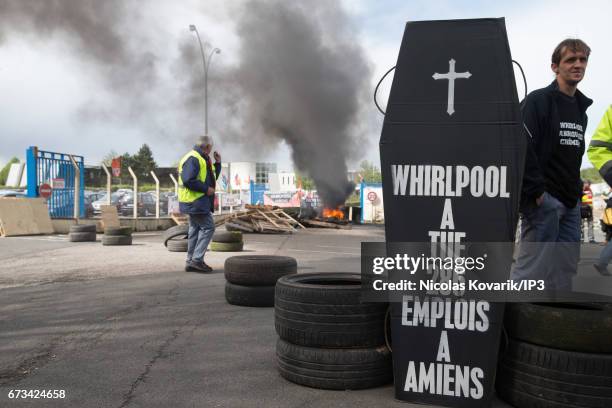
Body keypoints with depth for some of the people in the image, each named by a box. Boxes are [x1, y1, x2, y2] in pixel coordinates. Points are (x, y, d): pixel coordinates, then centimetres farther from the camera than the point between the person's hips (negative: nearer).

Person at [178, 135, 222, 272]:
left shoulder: (203, 159, 19)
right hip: (195, 201, -11)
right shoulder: (193, 159, -15)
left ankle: (191, 262, 18)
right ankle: (197, 259, -9)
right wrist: (206, 189, -19)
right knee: (208, 227, -10)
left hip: (196, 202, 11)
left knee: (195, 230, 12)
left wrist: (217, 163, 14)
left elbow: (212, 177, 27)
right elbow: (188, 180, -25)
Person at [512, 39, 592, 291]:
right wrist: (535, 192, -20)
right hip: (543, 201, -8)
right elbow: (522, 149, -18)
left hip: (570, 204, 8)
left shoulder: (580, 109, 18)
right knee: (531, 270, -8)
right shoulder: (538, 100, -7)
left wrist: (576, 190, 13)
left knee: (565, 273, 12)